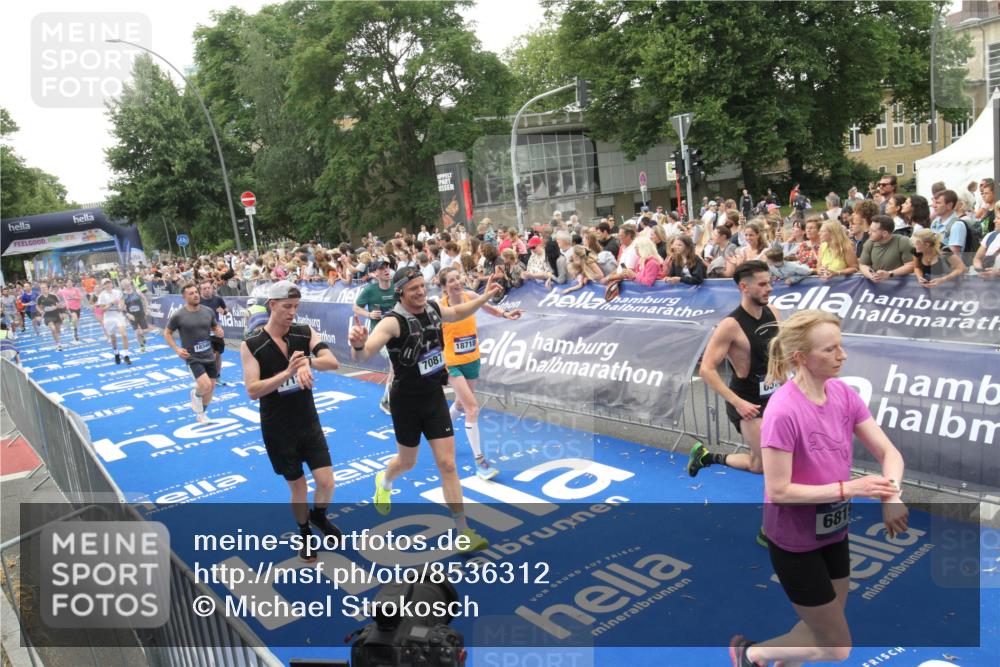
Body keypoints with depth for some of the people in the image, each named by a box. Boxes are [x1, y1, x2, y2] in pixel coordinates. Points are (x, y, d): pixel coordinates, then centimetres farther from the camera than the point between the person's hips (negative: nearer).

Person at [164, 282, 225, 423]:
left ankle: (201, 413, 35)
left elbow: (215, 327, 15)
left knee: (211, 387, 12)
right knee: (205, 385, -21)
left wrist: (219, 331, -10)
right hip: (193, 358, -5)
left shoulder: (208, 311, -1)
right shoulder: (178, 315, -12)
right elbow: (167, 333, 0)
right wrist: (177, 349, -12)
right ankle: (196, 394, 16)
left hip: (209, 356, 5)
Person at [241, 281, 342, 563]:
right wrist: (287, 372, -34)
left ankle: (318, 517, 34)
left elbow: (333, 362, -20)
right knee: (298, 487, 10)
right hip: (278, 430, -2)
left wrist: (308, 362, -40)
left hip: (309, 423, 2)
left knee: (326, 482, -1)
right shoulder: (251, 345, -13)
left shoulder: (305, 333, -6)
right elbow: (253, 391, -20)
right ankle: (305, 535, 37)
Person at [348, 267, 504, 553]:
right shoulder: (393, 322, -23)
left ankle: (463, 530, 7)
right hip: (406, 401, -4)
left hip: (435, 397, 4)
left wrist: (485, 296, 15)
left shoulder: (433, 309, -4)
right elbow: (361, 356, -35)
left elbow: (458, 313, 21)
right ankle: (384, 482, 53)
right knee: (408, 462, 17)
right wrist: (358, 344, -58)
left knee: (447, 464, 0)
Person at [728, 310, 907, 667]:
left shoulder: (844, 394, -7)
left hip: (833, 532, 7)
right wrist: (848, 489, -27)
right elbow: (779, 492, -26)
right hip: (795, 543, -7)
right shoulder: (784, 411, -29)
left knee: (824, 627, 24)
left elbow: (889, 452, -4)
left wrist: (891, 495, -23)